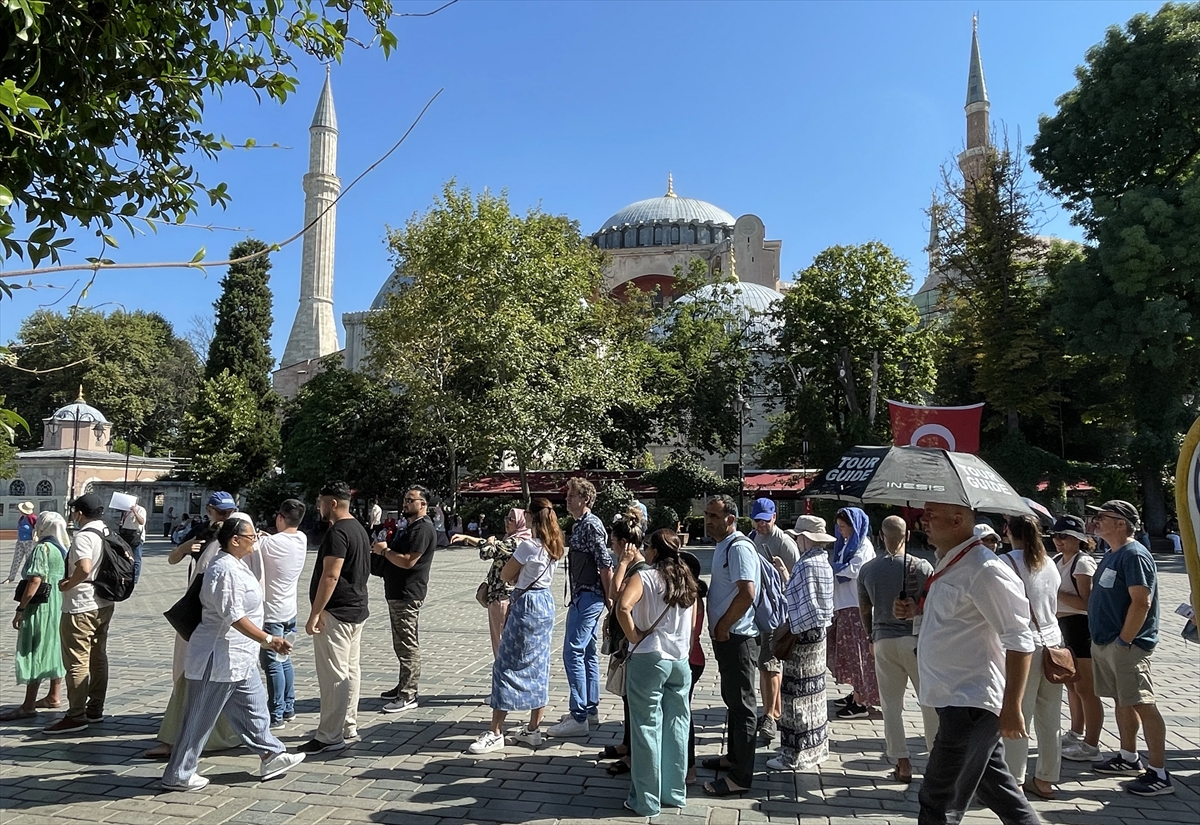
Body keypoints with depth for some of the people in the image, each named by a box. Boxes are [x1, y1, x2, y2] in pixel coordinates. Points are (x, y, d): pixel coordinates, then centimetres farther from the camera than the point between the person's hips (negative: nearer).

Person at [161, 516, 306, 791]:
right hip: (220, 657, -11)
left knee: (253, 706, 15)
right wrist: (268, 639, -26)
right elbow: (234, 616, -27)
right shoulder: (226, 570, -22)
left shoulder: (236, 564, 11)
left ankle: (271, 756, 24)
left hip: (239, 658, 11)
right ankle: (178, 775, 15)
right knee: (201, 716, 2)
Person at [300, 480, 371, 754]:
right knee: (350, 670, 15)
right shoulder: (359, 529, 14)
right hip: (356, 609, 10)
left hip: (336, 613, -10)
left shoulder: (337, 532, -18)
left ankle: (330, 737, 0)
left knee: (333, 675, -5)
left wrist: (315, 613, -22)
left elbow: (330, 575, -24)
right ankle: (348, 728, 23)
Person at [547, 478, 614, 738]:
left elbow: (606, 563, -20)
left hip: (589, 597, -11)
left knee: (573, 653, -10)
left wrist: (609, 598, -16)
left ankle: (578, 718, -7)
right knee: (587, 652, 16)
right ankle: (591, 709, 25)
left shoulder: (591, 524, -16)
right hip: (583, 596, 11)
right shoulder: (580, 524, 15)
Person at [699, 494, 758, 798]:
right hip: (725, 636, 10)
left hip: (737, 637, -10)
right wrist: (718, 628, 13)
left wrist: (722, 627, -17)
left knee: (741, 704, -2)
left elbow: (747, 593, -27)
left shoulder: (738, 547, -18)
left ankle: (740, 777, 5)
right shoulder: (723, 546, 13)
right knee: (732, 699, 21)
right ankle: (734, 756, 35)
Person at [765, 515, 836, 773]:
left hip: (803, 635, -10)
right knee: (812, 691, 18)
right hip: (818, 633, 10)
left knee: (798, 694, -2)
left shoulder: (806, 565, -19)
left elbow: (804, 605, -22)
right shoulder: (823, 563, 10)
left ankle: (796, 755, 6)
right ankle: (815, 747, 29)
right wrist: (785, 573, 12)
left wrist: (789, 632, -13)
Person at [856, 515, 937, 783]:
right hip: (917, 639, -1)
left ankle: (902, 764, 9)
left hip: (884, 640, 1)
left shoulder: (868, 569, -1)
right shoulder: (922, 567, -8)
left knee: (891, 704, 8)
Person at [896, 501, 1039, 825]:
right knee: (994, 785, 22)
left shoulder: (985, 570, -21)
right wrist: (916, 607, 7)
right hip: (959, 698, 10)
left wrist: (1011, 708, -22)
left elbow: (1019, 641, -21)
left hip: (970, 703, -10)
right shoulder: (946, 564, 10)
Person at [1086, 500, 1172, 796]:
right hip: (1104, 643, 10)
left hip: (1126, 646, -10)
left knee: (1143, 705, -6)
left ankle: (1159, 774, -2)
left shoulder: (1134, 555, -16)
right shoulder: (1111, 555, 14)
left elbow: (1141, 602, -22)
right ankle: (1128, 759, 28)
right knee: (1123, 702, 17)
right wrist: (1101, 640, 17)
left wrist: (1123, 641, -20)